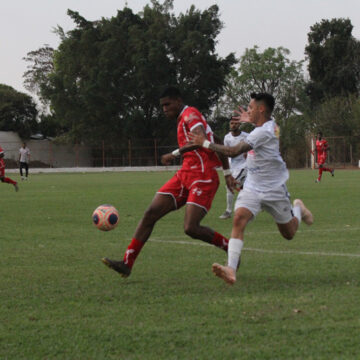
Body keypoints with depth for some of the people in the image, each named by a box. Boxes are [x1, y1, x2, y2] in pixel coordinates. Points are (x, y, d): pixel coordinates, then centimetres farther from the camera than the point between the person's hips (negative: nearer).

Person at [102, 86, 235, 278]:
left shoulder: (190, 114, -7)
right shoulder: (184, 119, 22)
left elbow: (202, 140, -27)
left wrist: (175, 153, -27)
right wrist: (227, 172, 24)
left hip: (203, 177, -10)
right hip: (185, 175, 10)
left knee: (191, 228, -18)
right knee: (151, 213, -2)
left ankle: (231, 248, 6)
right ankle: (127, 263, -3)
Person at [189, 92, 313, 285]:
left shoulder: (264, 132, -25)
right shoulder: (269, 125, 3)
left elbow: (234, 151, -30)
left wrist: (205, 143, -24)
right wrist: (249, 123, 20)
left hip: (274, 189, -7)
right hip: (252, 187, 7)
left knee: (289, 234, 11)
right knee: (239, 218, -21)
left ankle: (298, 208, 46)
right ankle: (231, 269, -32)